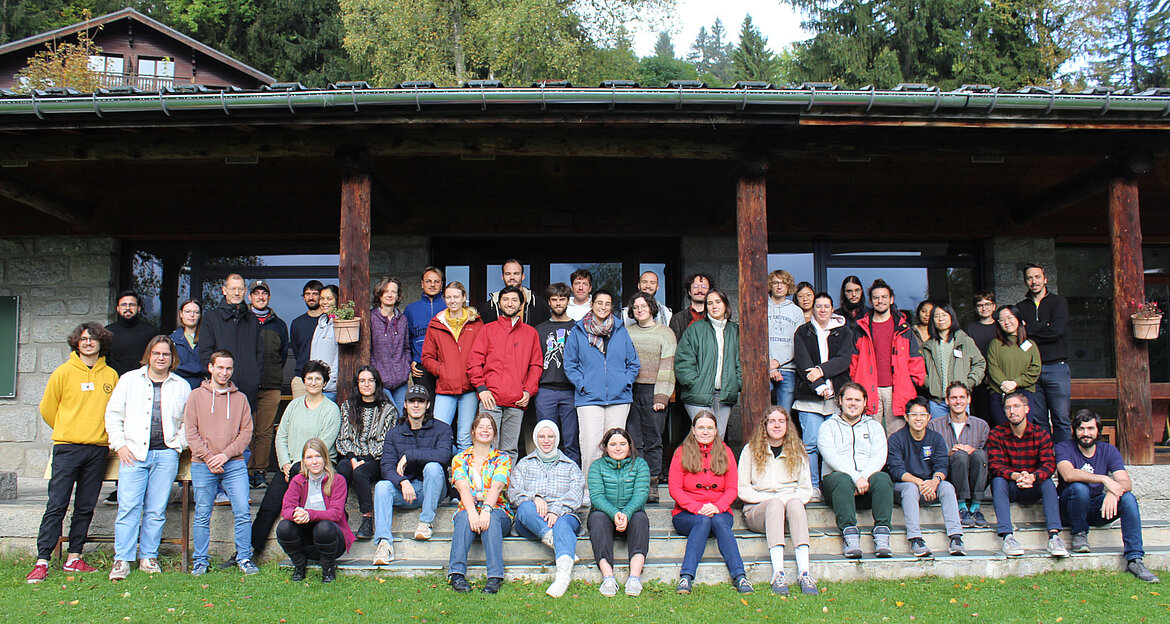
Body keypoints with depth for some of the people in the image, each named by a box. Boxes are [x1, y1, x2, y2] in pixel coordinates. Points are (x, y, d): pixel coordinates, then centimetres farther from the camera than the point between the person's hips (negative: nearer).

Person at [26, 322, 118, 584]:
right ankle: (42, 562, -3)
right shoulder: (64, 372, 2)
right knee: (56, 506, -6)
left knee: (85, 508, 7)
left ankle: (74, 558, 15)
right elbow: (47, 408, 9)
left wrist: (107, 437, 11)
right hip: (67, 447, -3)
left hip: (98, 450, 3)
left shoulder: (111, 375, 9)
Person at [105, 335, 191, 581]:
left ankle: (149, 557, 12)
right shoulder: (129, 380, 10)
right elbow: (113, 414, 8)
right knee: (128, 507, -7)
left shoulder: (182, 386, 12)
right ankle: (122, 560, -1)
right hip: (133, 453, -1)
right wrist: (120, 444, -1)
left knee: (156, 510, 3)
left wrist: (178, 444, 5)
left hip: (166, 454, 1)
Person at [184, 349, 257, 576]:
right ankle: (200, 561, 13)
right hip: (203, 465, -1)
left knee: (243, 512, -5)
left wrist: (226, 454, -8)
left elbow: (246, 432, 6)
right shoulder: (196, 396, 8)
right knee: (202, 515, 3)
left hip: (234, 464, 1)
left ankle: (244, 558, 6)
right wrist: (208, 458, -9)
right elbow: (190, 431, 2)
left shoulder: (240, 398, 12)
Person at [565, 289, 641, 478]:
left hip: (619, 398, 2)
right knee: (591, 447, -9)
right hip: (589, 398, -2)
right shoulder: (578, 331, 6)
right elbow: (570, 364, 7)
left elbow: (633, 362, 14)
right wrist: (582, 384, -5)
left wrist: (626, 382, 1)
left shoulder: (621, 330, 11)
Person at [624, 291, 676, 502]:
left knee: (653, 441, -2)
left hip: (652, 391, -2)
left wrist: (661, 396, -9)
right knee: (632, 441, 0)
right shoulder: (626, 332, 14)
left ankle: (652, 485, 3)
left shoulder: (665, 333, 5)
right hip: (629, 391, 2)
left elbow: (667, 367, -1)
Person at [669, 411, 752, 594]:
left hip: (719, 512, 1)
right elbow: (674, 489, -2)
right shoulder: (681, 453, 5)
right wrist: (697, 508, -17)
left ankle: (739, 577, -42)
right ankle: (686, 578, -43)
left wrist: (717, 507, -15)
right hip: (686, 514, -1)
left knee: (719, 521, -33)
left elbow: (732, 489, 5)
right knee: (703, 521, -34)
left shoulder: (725, 452, 11)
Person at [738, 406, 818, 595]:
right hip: (757, 509, -1)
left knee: (794, 503, -34)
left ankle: (804, 572, -46)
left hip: (792, 504, 1)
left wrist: (792, 499, -11)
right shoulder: (750, 450, 8)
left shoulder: (797, 452, 15)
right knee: (775, 505, -36)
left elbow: (806, 489, 11)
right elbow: (742, 489, 2)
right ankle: (778, 573, -48)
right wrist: (770, 499, -12)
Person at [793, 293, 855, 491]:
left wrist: (822, 370, -16)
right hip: (810, 397, -1)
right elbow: (803, 363, -2)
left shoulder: (843, 332, 14)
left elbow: (845, 359, -1)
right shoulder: (803, 332, 11)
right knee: (811, 443, -7)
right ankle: (813, 487, -2)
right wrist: (819, 385, -15)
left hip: (837, 396, 1)